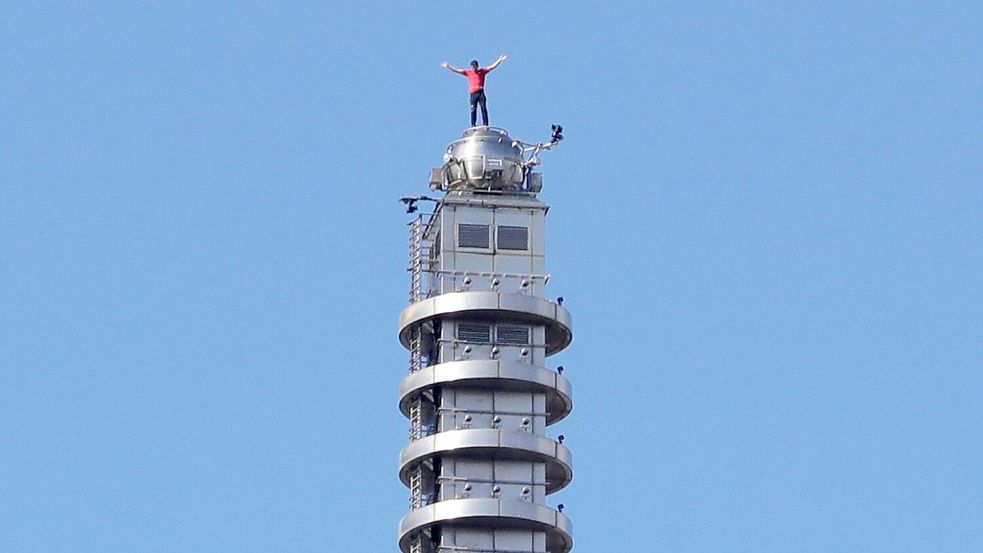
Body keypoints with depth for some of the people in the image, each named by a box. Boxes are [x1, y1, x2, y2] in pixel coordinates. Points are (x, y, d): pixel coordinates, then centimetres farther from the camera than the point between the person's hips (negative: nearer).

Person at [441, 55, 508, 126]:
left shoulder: (482, 71, 11)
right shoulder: (468, 72, 14)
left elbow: (493, 66, 8)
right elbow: (456, 70, 17)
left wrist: (500, 61, 0)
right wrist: (448, 66, 15)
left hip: (481, 93, -2)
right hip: (473, 94, 2)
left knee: (484, 109, -8)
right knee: (473, 110, -2)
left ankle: (485, 125, -11)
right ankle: (473, 126, -2)